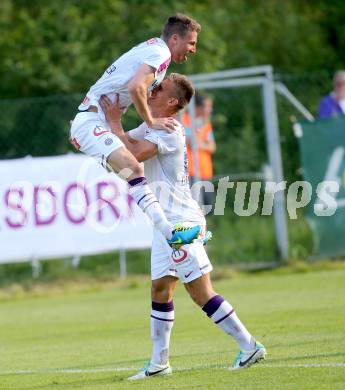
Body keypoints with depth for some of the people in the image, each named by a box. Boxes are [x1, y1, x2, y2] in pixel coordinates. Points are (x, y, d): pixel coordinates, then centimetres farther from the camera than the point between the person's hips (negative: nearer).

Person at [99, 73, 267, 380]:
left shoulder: (170, 132, -17)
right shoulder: (148, 128, 13)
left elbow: (135, 153, -28)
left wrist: (114, 123, -18)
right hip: (168, 224, 10)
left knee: (201, 292, -10)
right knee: (160, 290, 12)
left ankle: (250, 346, -5)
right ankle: (159, 363, 17)